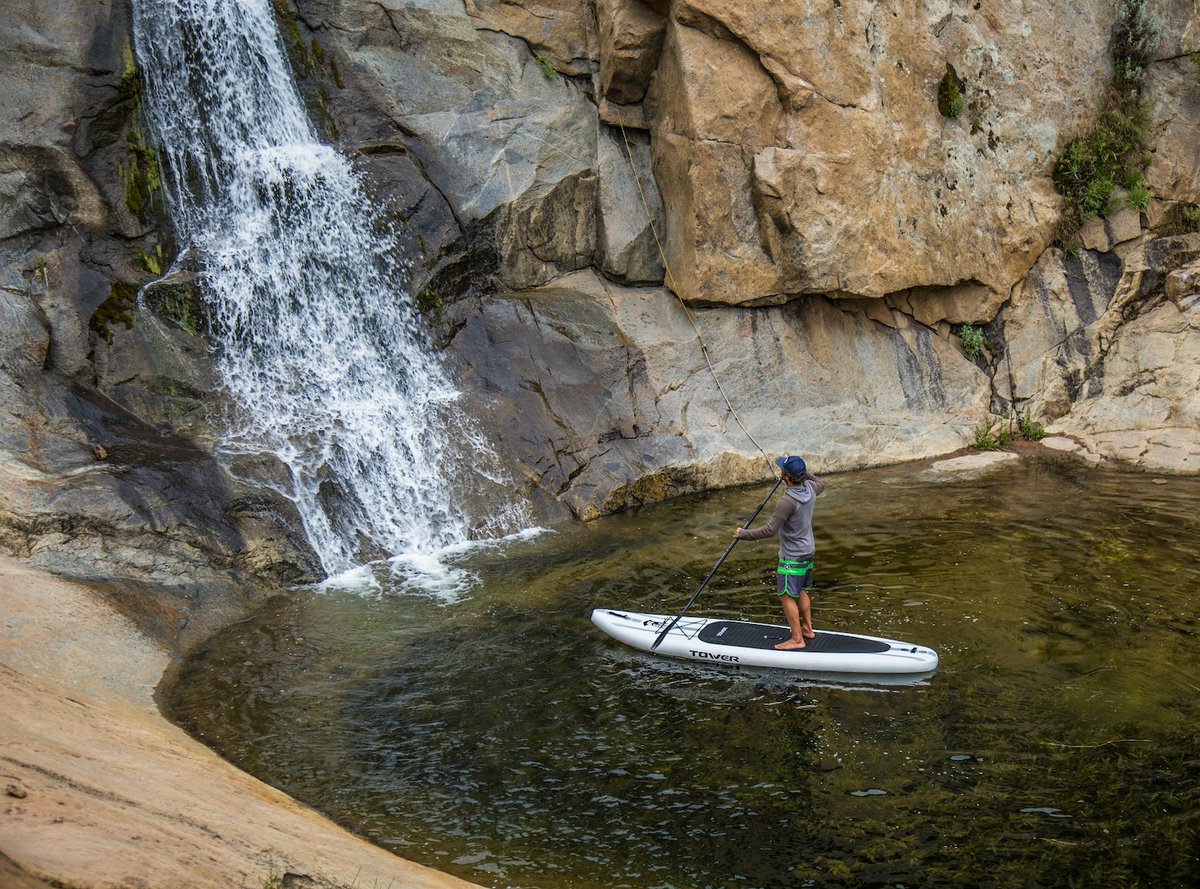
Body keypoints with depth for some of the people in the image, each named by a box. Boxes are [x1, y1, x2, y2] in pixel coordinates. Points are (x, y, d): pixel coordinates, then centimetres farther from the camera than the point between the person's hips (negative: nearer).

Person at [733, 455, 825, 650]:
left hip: (793, 557, -9)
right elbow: (820, 484, 22)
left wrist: (744, 534, -17)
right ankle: (807, 629, 34)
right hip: (808, 551, 9)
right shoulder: (809, 488, -5)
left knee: (787, 596, -1)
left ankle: (797, 639, 2)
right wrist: (804, 472, 23)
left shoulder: (787, 502, -30)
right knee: (801, 591, 22)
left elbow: (770, 530, -27)